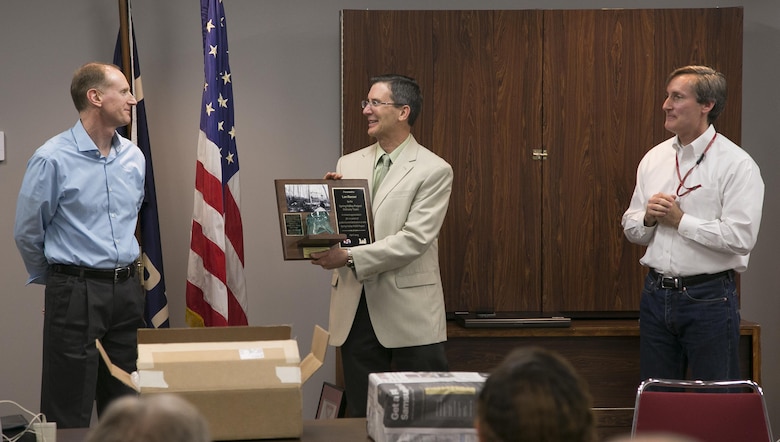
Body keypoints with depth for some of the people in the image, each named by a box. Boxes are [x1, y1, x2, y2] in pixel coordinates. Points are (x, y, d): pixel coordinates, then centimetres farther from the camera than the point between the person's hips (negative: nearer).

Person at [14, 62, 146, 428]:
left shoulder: (134, 157, 8)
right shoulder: (52, 159, -11)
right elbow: (27, 233, 0)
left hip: (127, 288, 6)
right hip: (77, 296, -6)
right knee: (69, 415, -3)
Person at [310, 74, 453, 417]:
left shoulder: (433, 171, -5)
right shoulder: (348, 165, 12)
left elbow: (414, 240, -14)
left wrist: (350, 257, -18)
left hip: (409, 314, -5)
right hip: (355, 310, 5)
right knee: (362, 416, 9)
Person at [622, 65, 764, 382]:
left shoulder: (736, 164, -9)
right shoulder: (654, 159, 11)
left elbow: (741, 238, -19)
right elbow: (631, 229, 15)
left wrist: (680, 220, -13)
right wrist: (648, 218, -8)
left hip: (709, 297, -6)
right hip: (657, 294, 6)